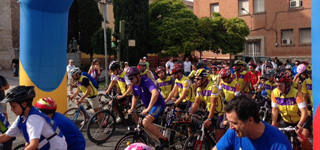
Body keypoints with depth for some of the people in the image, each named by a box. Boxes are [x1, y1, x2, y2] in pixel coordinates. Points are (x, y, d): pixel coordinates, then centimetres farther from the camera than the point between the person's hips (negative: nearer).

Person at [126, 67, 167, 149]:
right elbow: (135, 96, 21)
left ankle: (164, 140, -16)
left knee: (146, 122, -28)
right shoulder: (134, 85, 2)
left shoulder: (146, 81, -23)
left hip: (158, 104, -9)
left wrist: (148, 109, -43)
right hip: (149, 106, 10)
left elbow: (155, 93, -41)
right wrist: (132, 108, 7)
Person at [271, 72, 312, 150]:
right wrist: (273, 123, -24)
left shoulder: (296, 93, -26)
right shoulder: (275, 93, -14)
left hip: (302, 120, -4)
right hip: (288, 121, 4)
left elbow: (304, 112, -30)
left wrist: (299, 125, -44)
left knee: (302, 139, -23)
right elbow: (275, 109, -10)